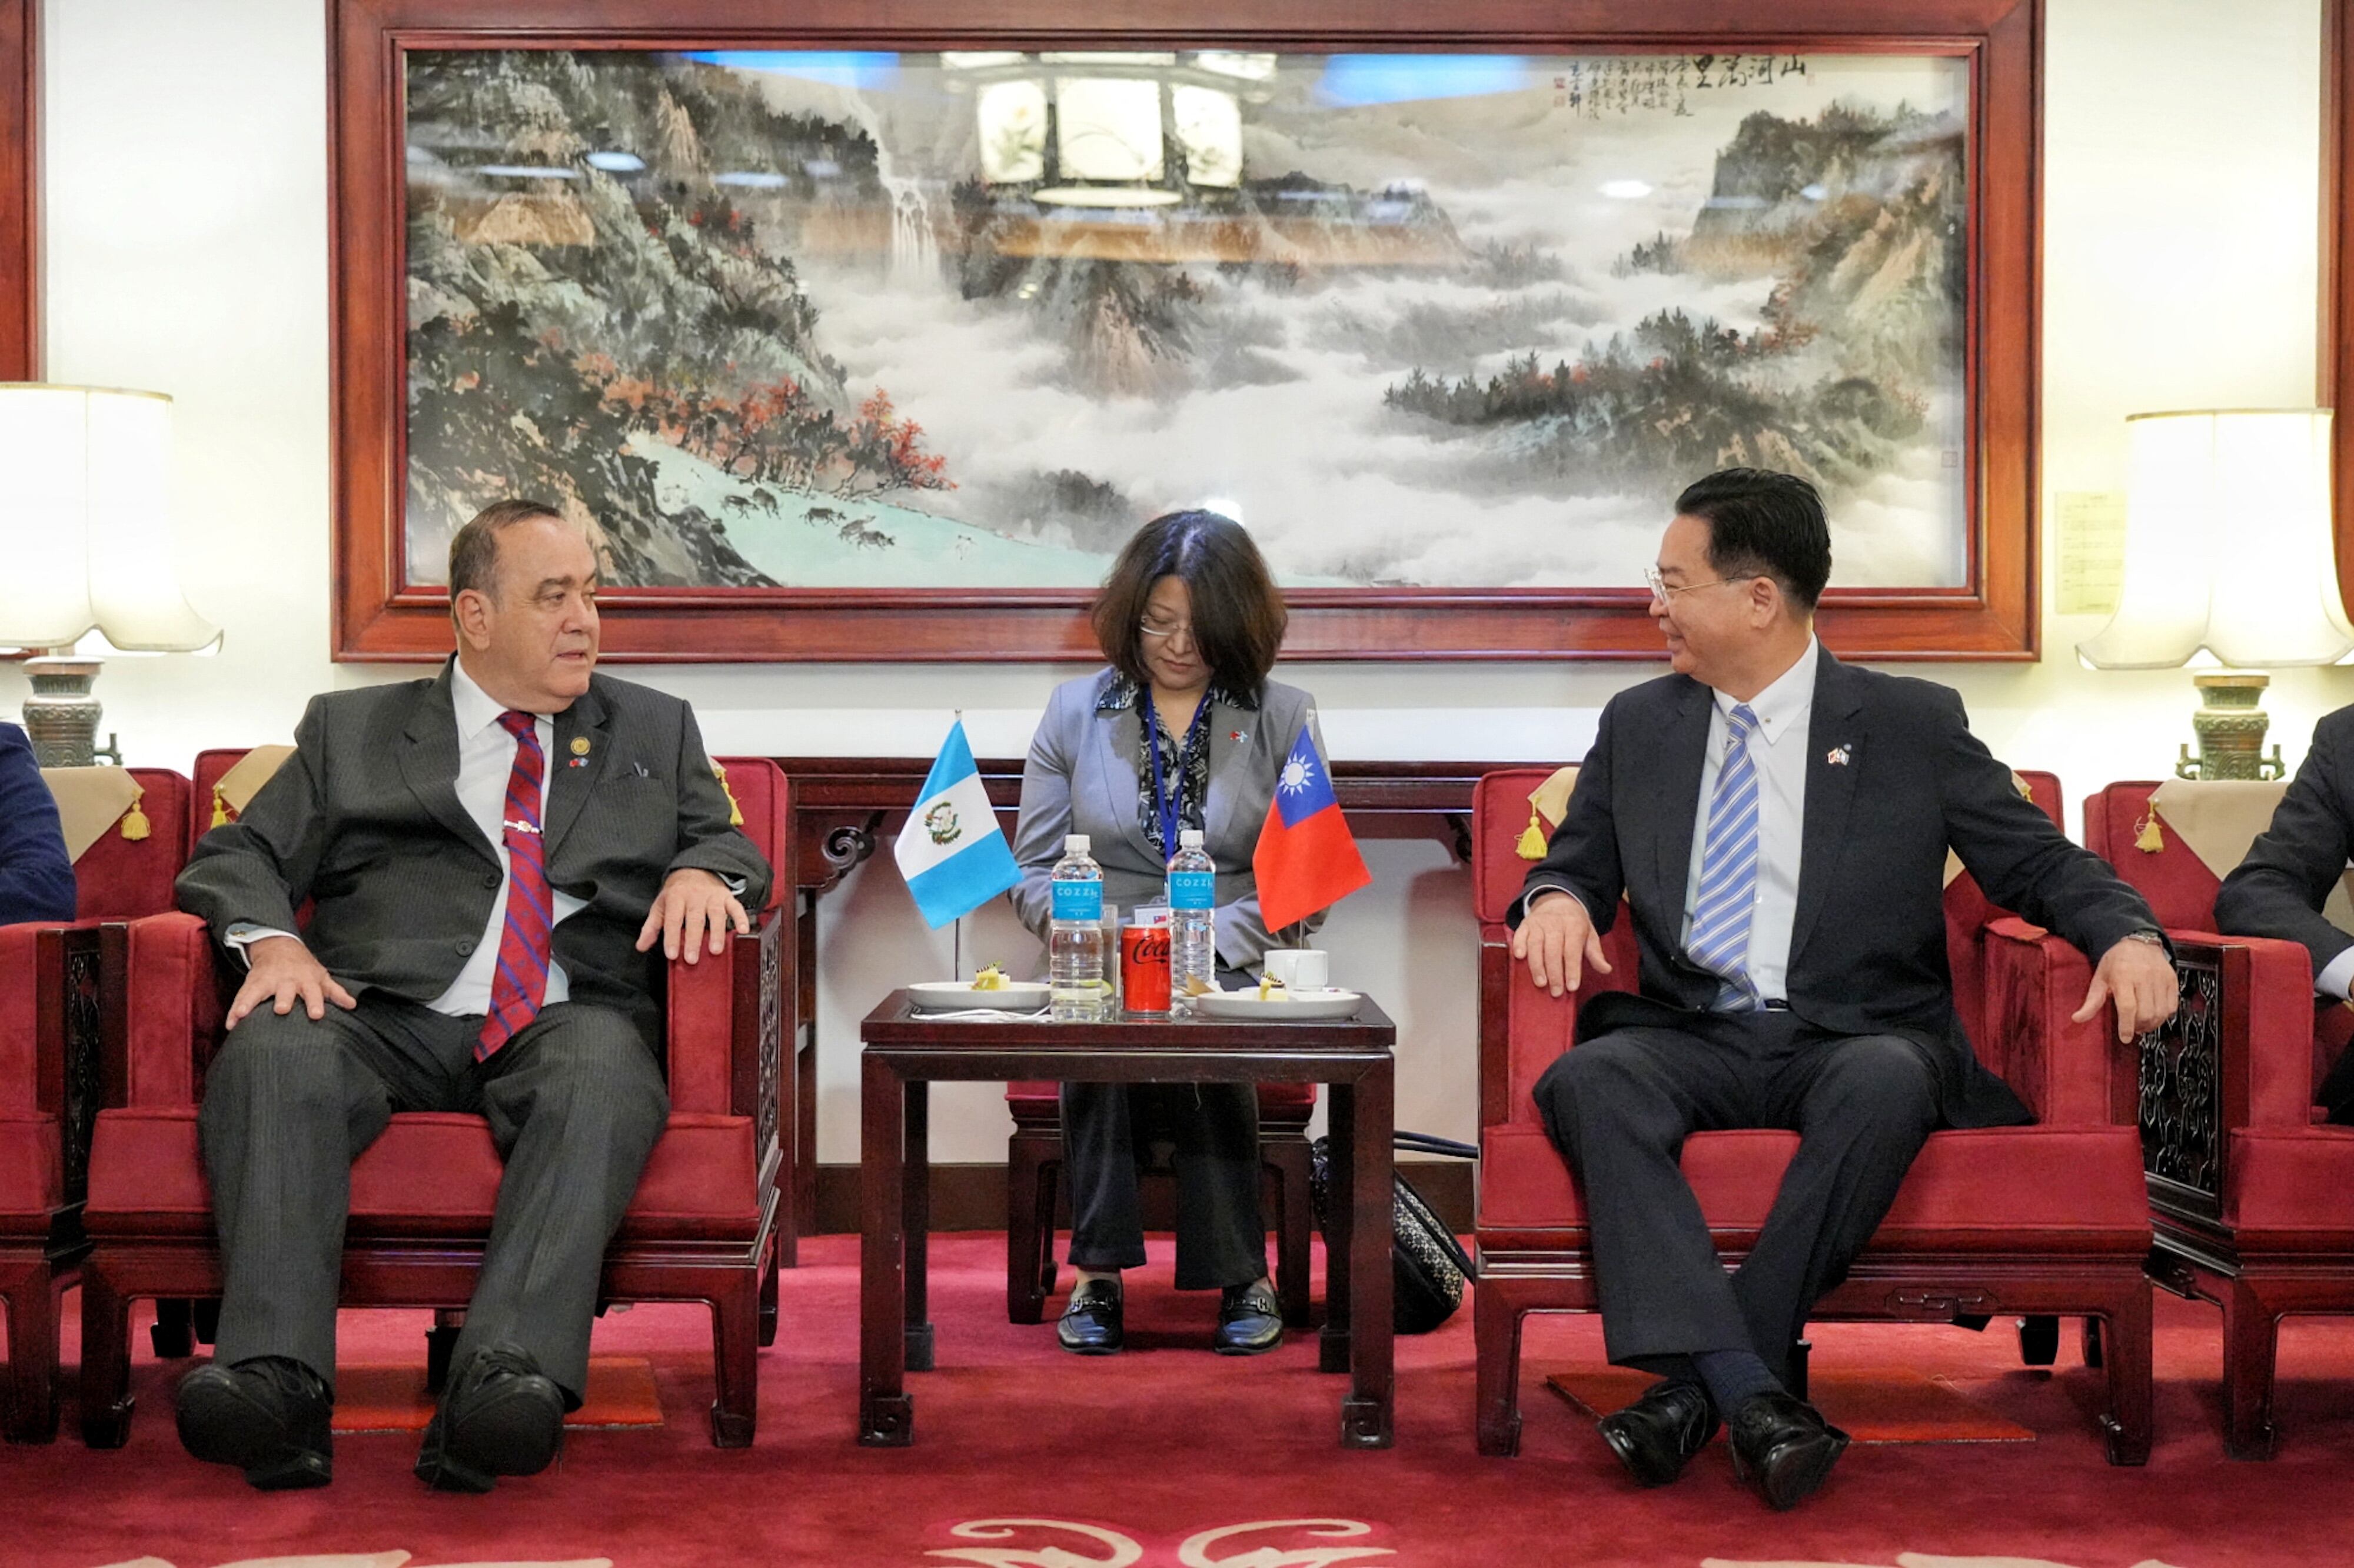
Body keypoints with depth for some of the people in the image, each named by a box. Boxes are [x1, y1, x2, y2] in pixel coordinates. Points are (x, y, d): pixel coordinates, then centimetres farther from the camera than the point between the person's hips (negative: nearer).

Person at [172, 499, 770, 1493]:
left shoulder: (655, 731, 26)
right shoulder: (351, 731, 22)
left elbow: (729, 845, 24)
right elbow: (234, 859, 15)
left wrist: (702, 872, -1)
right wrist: (273, 938, -8)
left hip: (566, 1023, 0)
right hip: (388, 1018, 0)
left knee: (607, 1075, -37)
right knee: (271, 1054, -33)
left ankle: (505, 1383, -52)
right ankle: (276, 1385, -43)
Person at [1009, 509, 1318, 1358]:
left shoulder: (1283, 718, 8)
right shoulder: (1075, 711, 12)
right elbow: (1034, 871, 9)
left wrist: (1207, 942, -16)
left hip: (1236, 970, -1)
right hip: (1101, 965, 1)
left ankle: (1237, 1272, -22)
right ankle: (1097, 1269, -26)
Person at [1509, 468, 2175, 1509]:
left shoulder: (1912, 726, 7)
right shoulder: (1639, 725, 16)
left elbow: (2038, 864, 7)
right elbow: (1576, 868, 21)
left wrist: (2127, 935, -13)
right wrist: (1556, 897, -5)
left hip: (1858, 1042, -2)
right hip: (1692, 1040, 2)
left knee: (1886, 1080, -38)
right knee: (1593, 1076, -32)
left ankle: (1697, 1384, -32)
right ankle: (1747, 1394, -40)